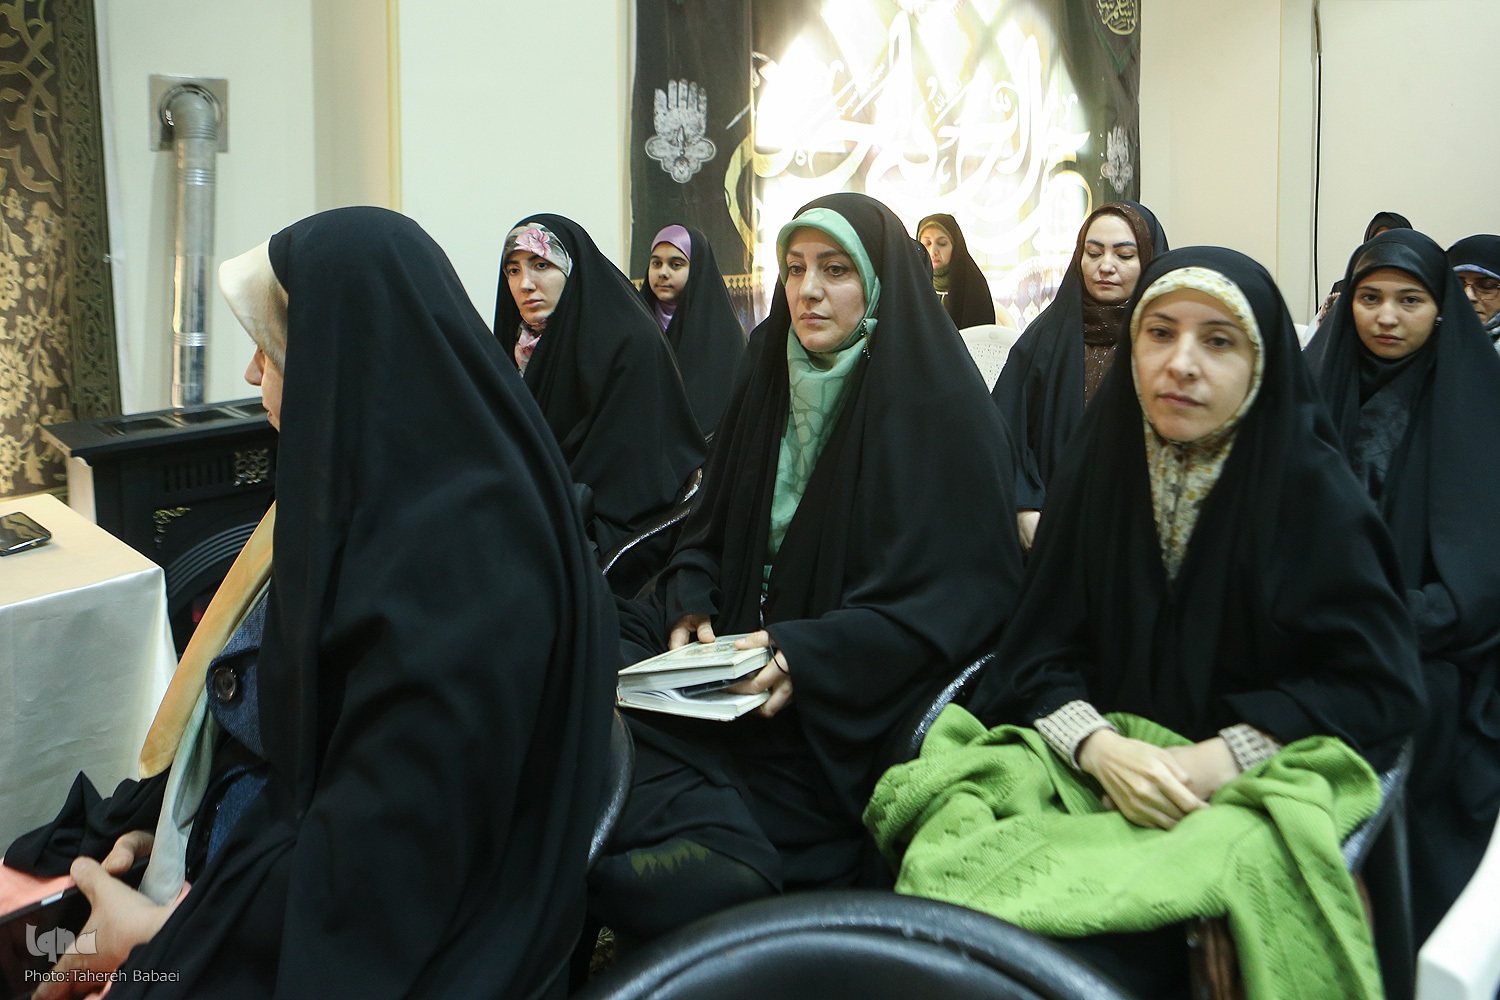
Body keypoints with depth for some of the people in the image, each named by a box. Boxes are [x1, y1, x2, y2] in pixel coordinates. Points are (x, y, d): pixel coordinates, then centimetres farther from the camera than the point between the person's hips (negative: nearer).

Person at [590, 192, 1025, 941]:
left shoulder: (939, 408, -6)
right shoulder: (769, 379, 12)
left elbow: (962, 591, -11)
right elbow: (711, 527, 17)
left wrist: (808, 654, -23)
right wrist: (691, 605, -6)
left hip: (845, 709, -7)